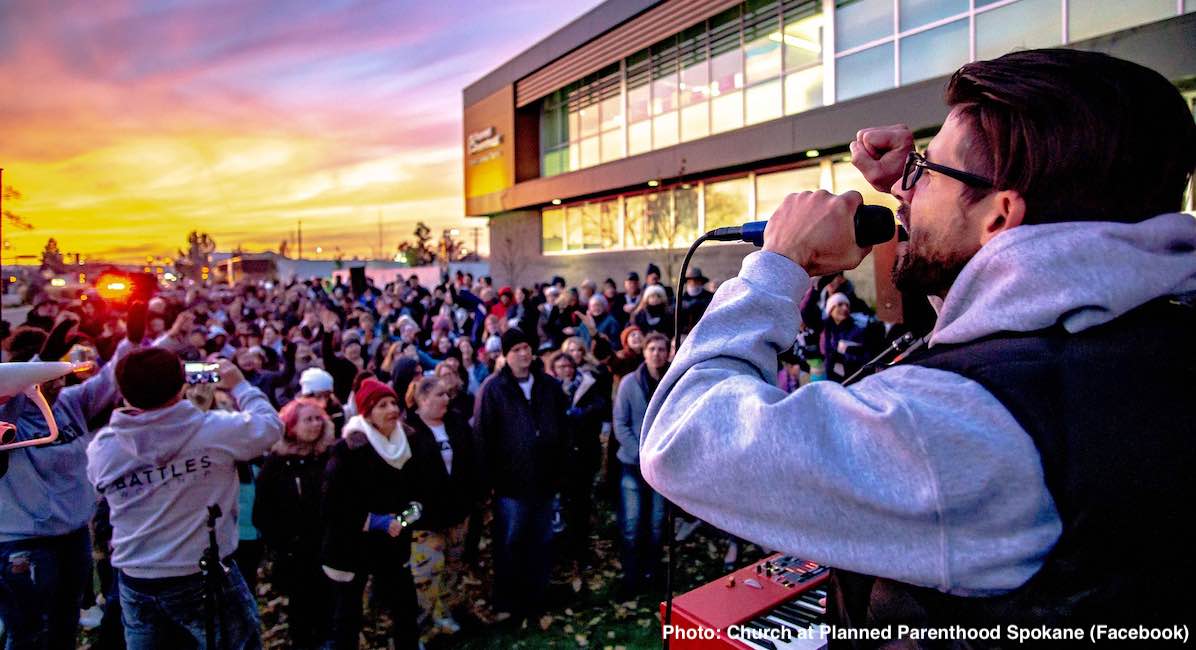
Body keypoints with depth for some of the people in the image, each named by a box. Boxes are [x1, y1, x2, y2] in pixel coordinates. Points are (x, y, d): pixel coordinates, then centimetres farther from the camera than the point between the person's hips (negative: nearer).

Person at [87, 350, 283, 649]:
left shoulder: (100, 447, -8)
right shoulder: (214, 429, -20)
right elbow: (271, 425, -4)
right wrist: (240, 386, 12)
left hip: (135, 583, 4)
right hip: (206, 578, -4)